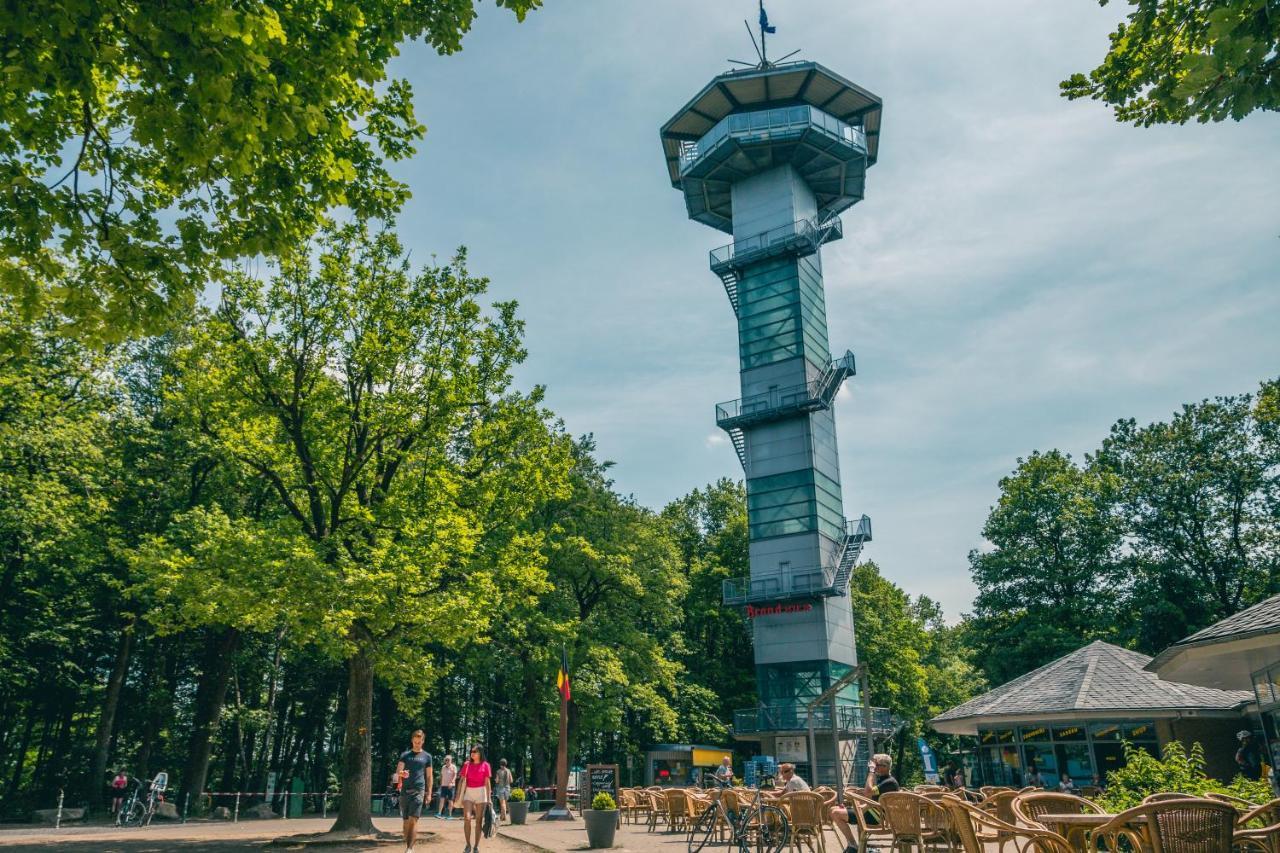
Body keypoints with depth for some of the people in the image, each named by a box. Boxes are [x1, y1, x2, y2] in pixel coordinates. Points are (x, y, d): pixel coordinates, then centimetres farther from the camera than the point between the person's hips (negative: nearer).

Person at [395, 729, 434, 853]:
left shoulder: (427, 756, 8)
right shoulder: (405, 754, 10)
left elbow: (429, 776, 10)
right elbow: (398, 770, -1)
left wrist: (429, 792, 3)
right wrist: (402, 773, -24)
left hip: (418, 791, -2)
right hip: (405, 790, 2)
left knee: (413, 820, -12)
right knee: (406, 820, 8)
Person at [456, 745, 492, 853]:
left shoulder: (485, 765, -1)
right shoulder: (467, 765, 5)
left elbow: (488, 783, 0)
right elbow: (462, 781, 5)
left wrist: (489, 798, -4)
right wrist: (458, 796, 0)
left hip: (481, 793, -1)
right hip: (468, 793, 1)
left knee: (479, 820, 1)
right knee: (467, 818, -13)